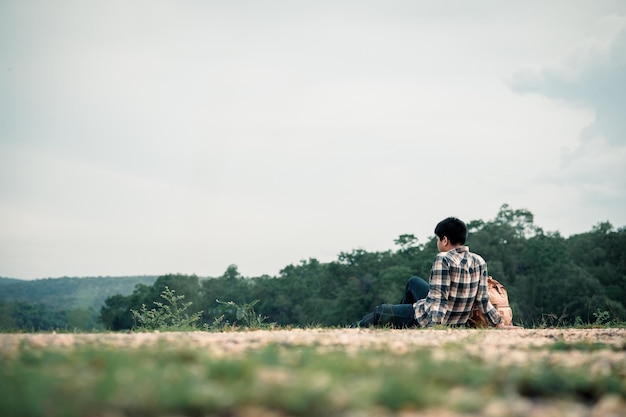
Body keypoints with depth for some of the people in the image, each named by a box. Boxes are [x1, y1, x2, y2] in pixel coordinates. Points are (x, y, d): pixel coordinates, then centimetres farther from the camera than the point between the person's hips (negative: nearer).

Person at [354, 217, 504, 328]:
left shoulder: (443, 259, -24)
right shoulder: (479, 262, -6)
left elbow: (439, 298, -31)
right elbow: (483, 300, -8)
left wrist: (434, 326, -36)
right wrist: (499, 323, 0)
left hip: (430, 320, -7)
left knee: (380, 312, 17)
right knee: (413, 282, 32)